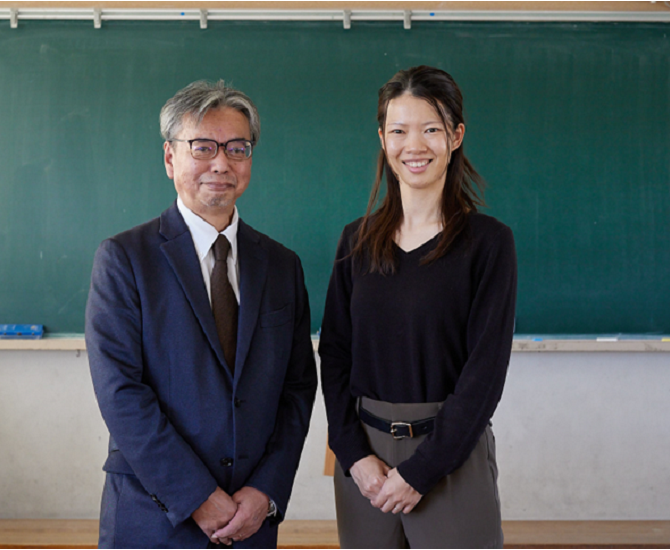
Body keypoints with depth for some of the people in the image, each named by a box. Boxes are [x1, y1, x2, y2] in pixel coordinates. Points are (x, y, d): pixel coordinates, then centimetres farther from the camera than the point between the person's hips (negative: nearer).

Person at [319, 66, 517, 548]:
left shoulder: (488, 241, -6)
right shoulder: (358, 239, 4)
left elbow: (485, 369, -10)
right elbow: (334, 353, 4)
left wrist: (420, 471, -12)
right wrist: (354, 453, -7)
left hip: (452, 456, -3)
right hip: (363, 455, 3)